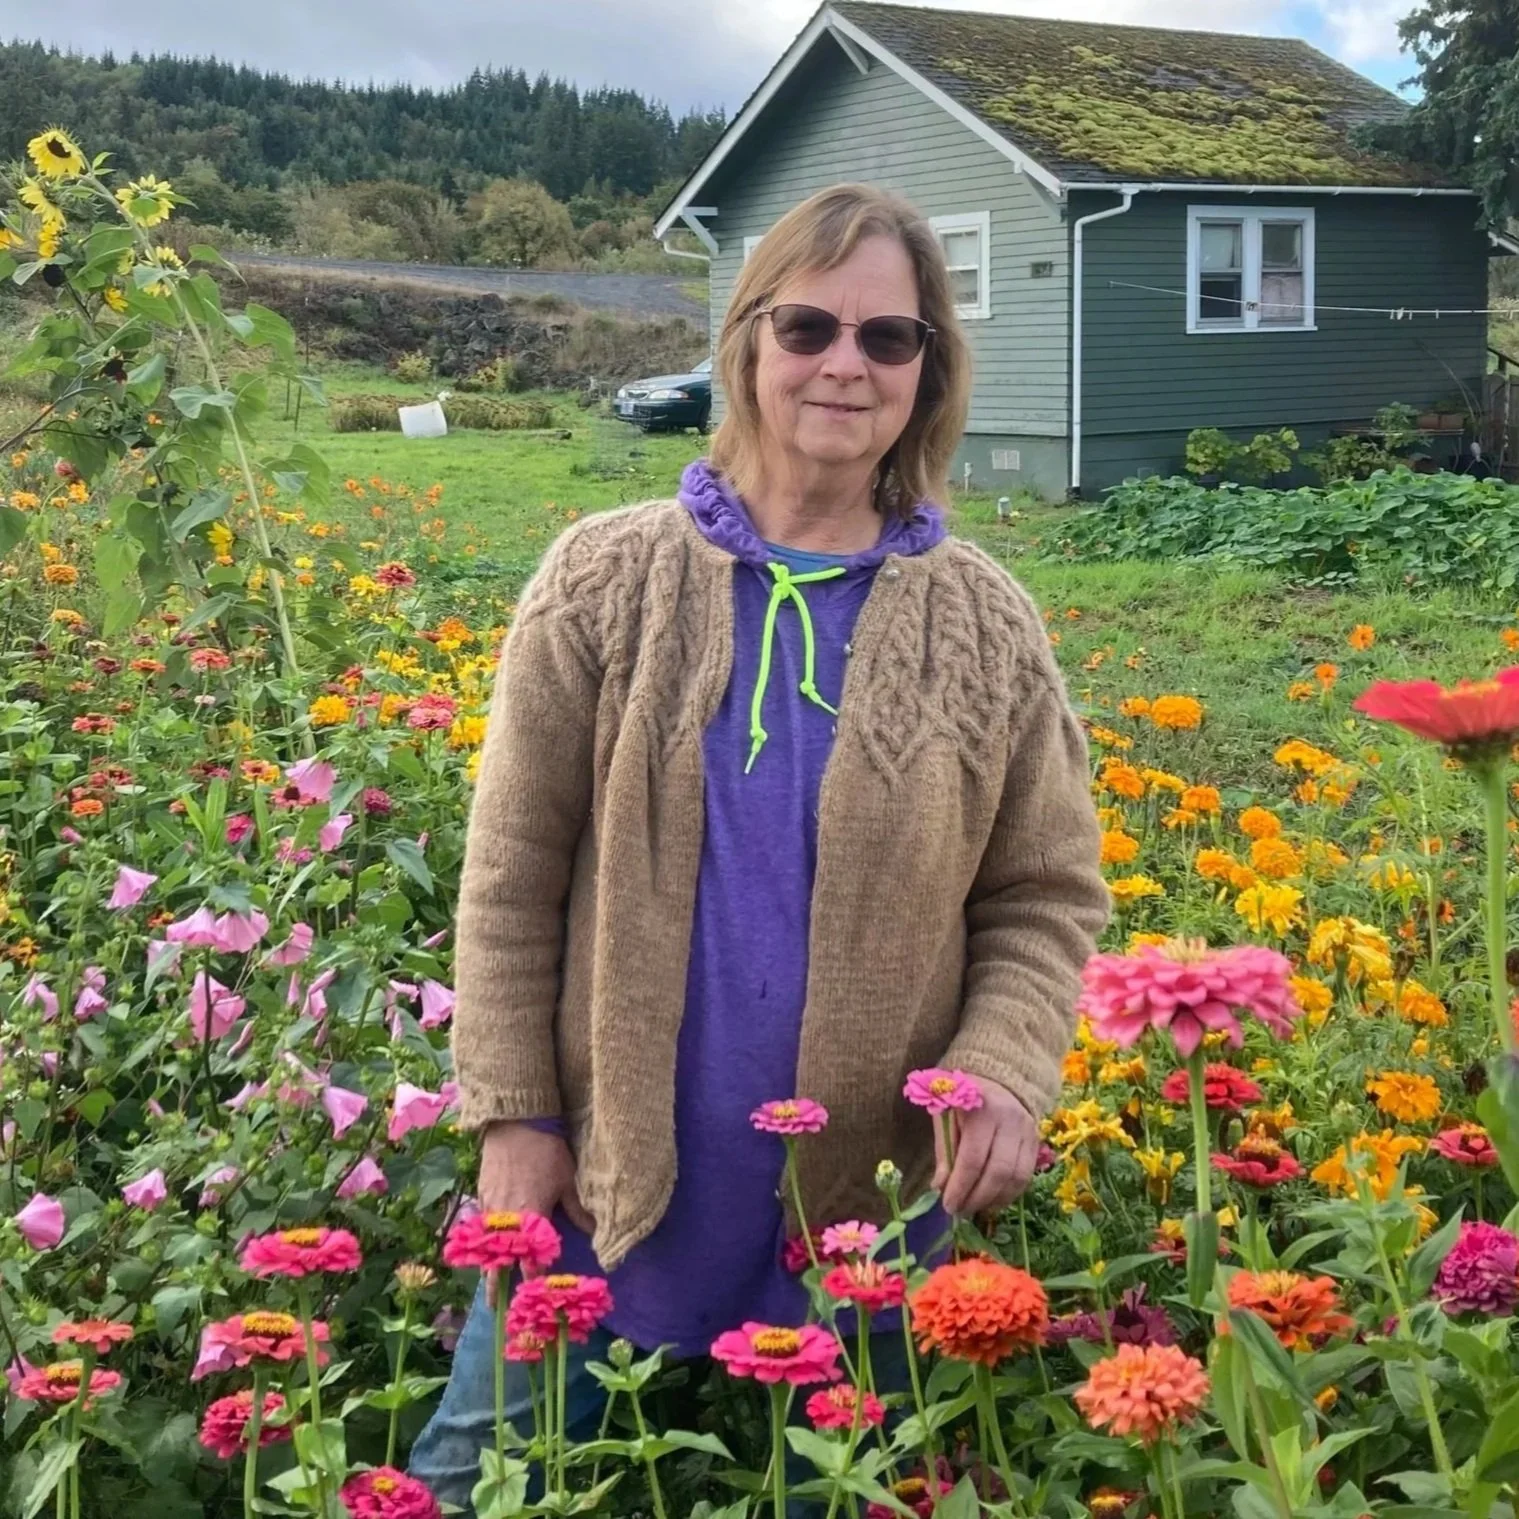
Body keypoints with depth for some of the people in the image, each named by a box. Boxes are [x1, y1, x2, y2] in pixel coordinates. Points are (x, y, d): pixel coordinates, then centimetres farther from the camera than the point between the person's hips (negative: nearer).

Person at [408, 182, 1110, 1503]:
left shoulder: (985, 625, -2)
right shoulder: (605, 582, -4)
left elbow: (1047, 900, 3)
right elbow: (513, 878, -1)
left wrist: (1006, 1075, -14)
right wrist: (513, 1112, -4)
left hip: (869, 1206, 1)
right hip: (609, 1175, 0)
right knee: (482, 1475, 14)